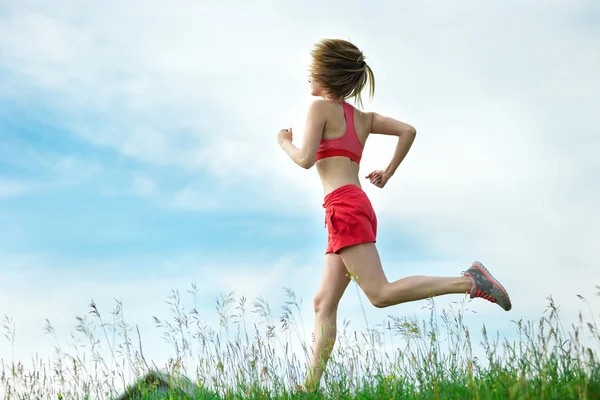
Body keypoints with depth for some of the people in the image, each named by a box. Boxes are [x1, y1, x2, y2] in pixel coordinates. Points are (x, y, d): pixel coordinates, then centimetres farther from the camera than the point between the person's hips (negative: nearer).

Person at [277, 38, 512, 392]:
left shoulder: (320, 107, -1)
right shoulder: (362, 117, 20)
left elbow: (306, 159, -10)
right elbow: (408, 131, 14)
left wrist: (286, 144, 10)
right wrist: (388, 173, 20)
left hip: (345, 207, -9)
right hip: (357, 206, 9)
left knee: (381, 293, -16)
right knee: (325, 303, 7)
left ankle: (469, 282, -20)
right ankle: (311, 386, 4)